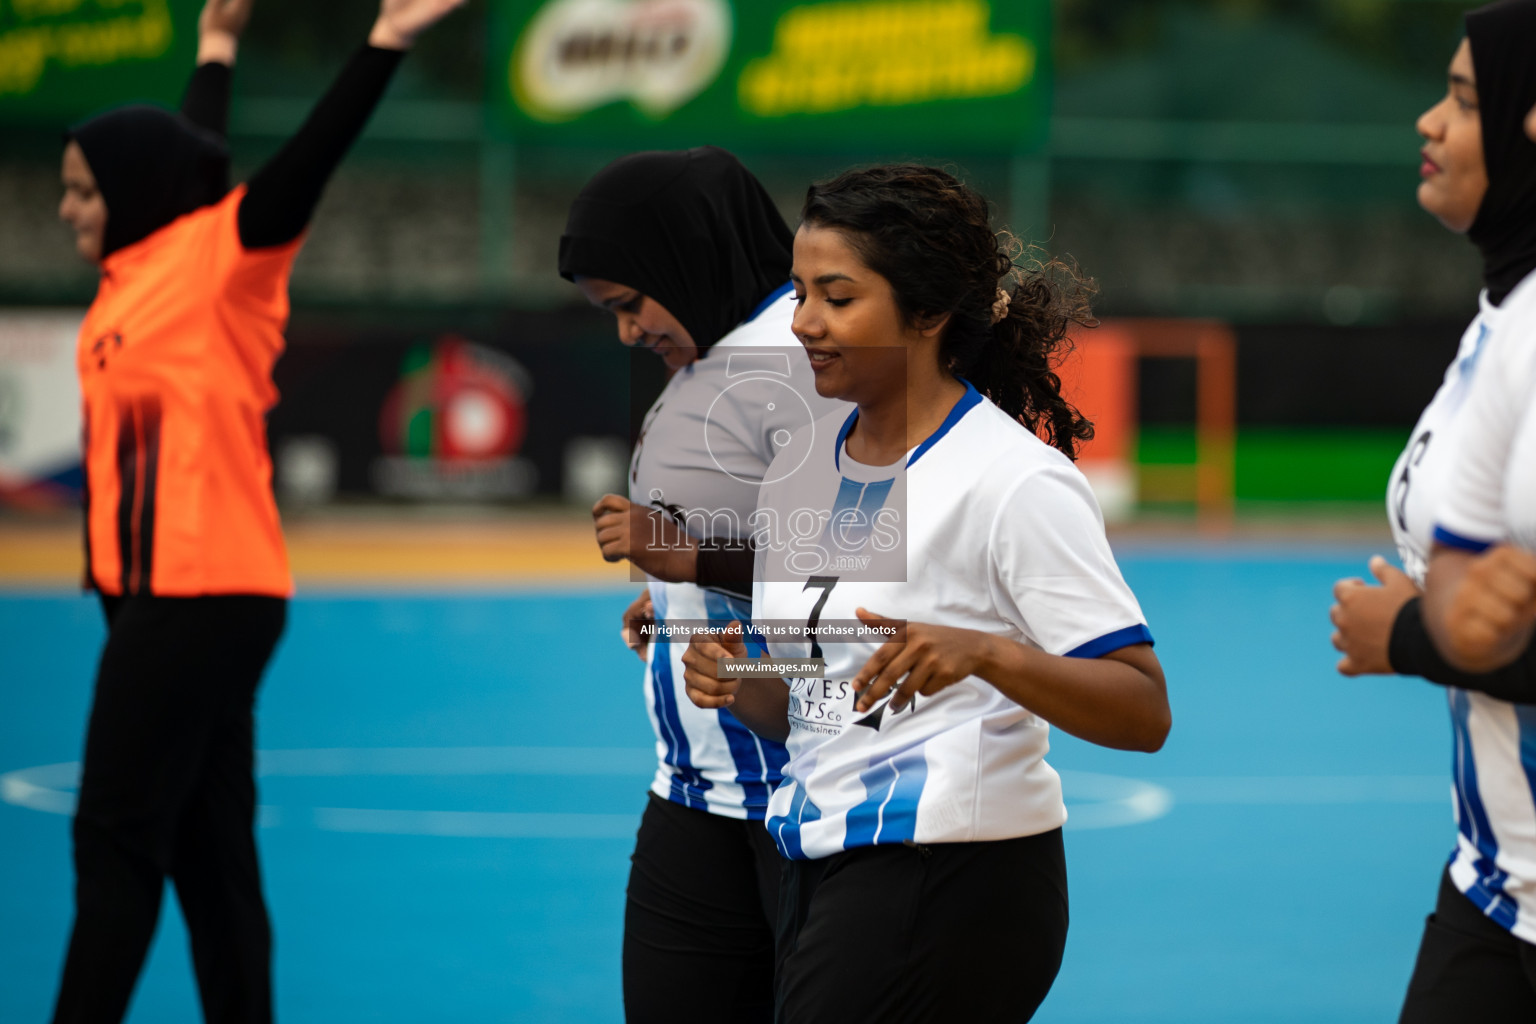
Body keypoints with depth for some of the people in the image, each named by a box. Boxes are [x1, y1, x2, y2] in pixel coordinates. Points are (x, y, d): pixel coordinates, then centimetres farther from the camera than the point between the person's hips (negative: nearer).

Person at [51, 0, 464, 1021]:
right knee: (207, 849, 9)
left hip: (203, 597, -9)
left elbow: (304, 164, -20)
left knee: (117, 839, -7)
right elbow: (189, 149, 30)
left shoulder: (218, 253, -8)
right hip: (164, 593, 9)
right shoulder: (141, 270, 14)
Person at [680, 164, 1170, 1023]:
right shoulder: (807, 461, 10)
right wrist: (739, 685, -3)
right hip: (824, 871, 8)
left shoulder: (1017, 477, -12)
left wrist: (986, 654, -31)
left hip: (954, 887, -8)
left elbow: (1144, 714, -16)